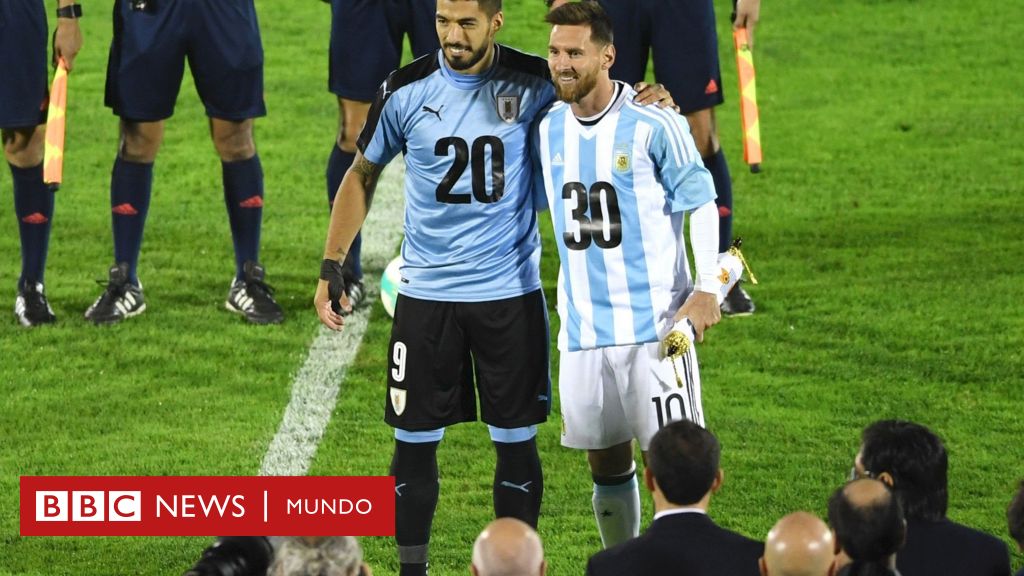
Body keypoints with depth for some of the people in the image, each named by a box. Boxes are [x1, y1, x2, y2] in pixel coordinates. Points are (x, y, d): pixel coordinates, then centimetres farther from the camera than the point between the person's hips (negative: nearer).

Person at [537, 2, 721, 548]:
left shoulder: (653, 123, -9)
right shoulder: (548, 128, 7)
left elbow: (701, 205, -4)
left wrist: (707, 290, -11)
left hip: (655, 318, -5)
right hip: (583, 328, 5)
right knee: (606, 463, 10)